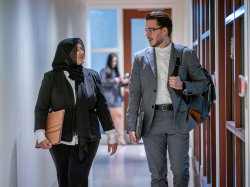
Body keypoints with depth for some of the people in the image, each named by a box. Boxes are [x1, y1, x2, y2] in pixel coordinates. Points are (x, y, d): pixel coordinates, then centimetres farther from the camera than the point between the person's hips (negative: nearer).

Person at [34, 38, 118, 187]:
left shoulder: (92, 76, 4)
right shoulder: (51, 77, 0)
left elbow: (102, 107, 8)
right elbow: (41, 108, -2)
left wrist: (112, 135, 6)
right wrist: (40, 135, -15)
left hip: (87, 139, 0)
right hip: (59, 140, 0)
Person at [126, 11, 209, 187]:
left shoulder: (186, 54, 3)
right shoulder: (141, 58, 6)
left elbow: (203, 83, 7)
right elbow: (134, 93, 5)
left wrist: (183, 85, -13)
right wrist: (131, 126, -2)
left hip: (178, 120, -1)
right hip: (152, 122, 1)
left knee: (180, 171, 0)